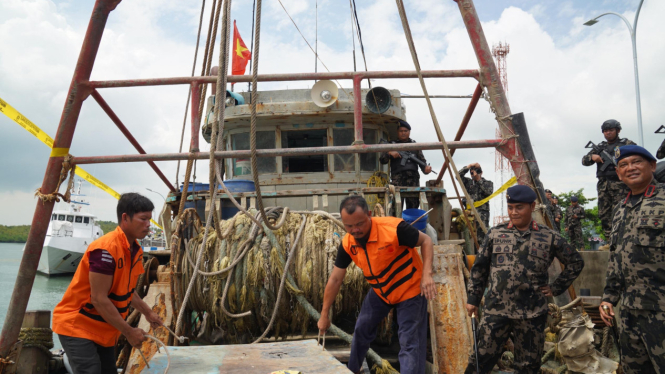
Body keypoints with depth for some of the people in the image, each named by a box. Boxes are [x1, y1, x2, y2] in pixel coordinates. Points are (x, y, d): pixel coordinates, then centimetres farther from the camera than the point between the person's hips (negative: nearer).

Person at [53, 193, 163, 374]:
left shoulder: (135, 250, 2)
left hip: (103, 329, 8)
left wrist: (148, 313, 13)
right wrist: (129, 332, -19)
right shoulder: (106, 249, -25)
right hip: (76, 325, -8)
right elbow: (99, 299, -25)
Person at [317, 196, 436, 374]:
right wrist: (324, 314, 0)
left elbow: (425, 241, -17)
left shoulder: (394, 228, -32)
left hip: (410, 290, -5)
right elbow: (335, 279, -5)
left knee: (409, 342, -6)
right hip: (379, 292, 6)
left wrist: (426, 274, -31)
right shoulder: (347, 244, -15)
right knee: (362, 330, 18)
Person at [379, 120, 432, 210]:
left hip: (413, 178, 2)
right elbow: (382, 160, 11)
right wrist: (389, 153, -9)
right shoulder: (392, 144, 17)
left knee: (413, 205, -2)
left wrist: (426, 168, -5)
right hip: (397, 178, -2)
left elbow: (422, 160, 16)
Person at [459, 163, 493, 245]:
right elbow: (459, 175, 3)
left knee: (482, 236, -12)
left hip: (482, 212, -2)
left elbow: (489, 192, -7)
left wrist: (479, 180, -4)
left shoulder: (488, 183, 14)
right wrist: (469, 166, -2)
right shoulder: (468, 182, 18)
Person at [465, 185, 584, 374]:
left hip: (532, 315, 0)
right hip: (495, 311, 0)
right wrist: (473, 297, 4)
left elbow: (576, 262, 12)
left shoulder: (549, 237, 1)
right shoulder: (495, 233, 3)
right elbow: (479, 267, 7)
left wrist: (555, 288, 5)